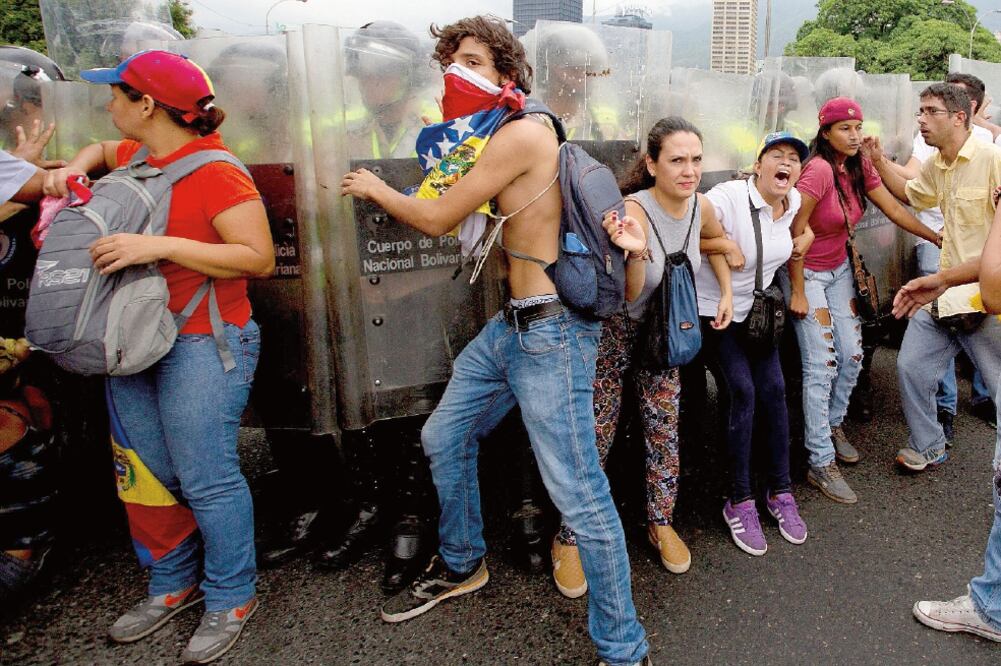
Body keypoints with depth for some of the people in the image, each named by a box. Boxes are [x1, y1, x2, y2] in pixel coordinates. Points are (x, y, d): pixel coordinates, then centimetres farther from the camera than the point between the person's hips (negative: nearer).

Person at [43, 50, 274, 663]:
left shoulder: (214, 172, -15)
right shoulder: (135, 157, 10)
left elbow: (259, 258, -20)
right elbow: (101, 149, 34)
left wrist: (161, 245, -25)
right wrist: (73, 169, 11)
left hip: (203, 343, -8)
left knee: (206, 479, -2)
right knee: (150, 474, 14)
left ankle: (232, 598, 16)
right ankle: (174, 585, 32)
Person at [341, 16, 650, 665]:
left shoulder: (523, 132, -14)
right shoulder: (501, 138, 15)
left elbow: (437, 219, -9)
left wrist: (376, 188, 8)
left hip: (551, 331, -10)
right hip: (511, 326, 10)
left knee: (580, 494, -8)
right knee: (444, 439, 20)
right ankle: (461, 566, 43)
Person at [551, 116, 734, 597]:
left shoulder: (700, 207, -9)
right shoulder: (633, 210, -27)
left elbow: (716, 241, 16)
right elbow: (629, 294, -29)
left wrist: (727, 293, 6)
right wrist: (636, 251, -47)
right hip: (614, 331, -5)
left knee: (665, 429, 9)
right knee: (595, 437, -2)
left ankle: (661, 523, 30)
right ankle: (569, 541, 13)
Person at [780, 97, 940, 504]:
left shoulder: (859, 167, 0)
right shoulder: (819, 171, -24)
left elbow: (894, 210, 6)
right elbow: (794, 231, -23)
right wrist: (797, 292, -19)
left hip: (839, 269, 8)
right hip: (805, 272, -8)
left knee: (852, 355, 8)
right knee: (822, 364, -9)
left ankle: (832, 425, 34)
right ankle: (821, 464, -1)